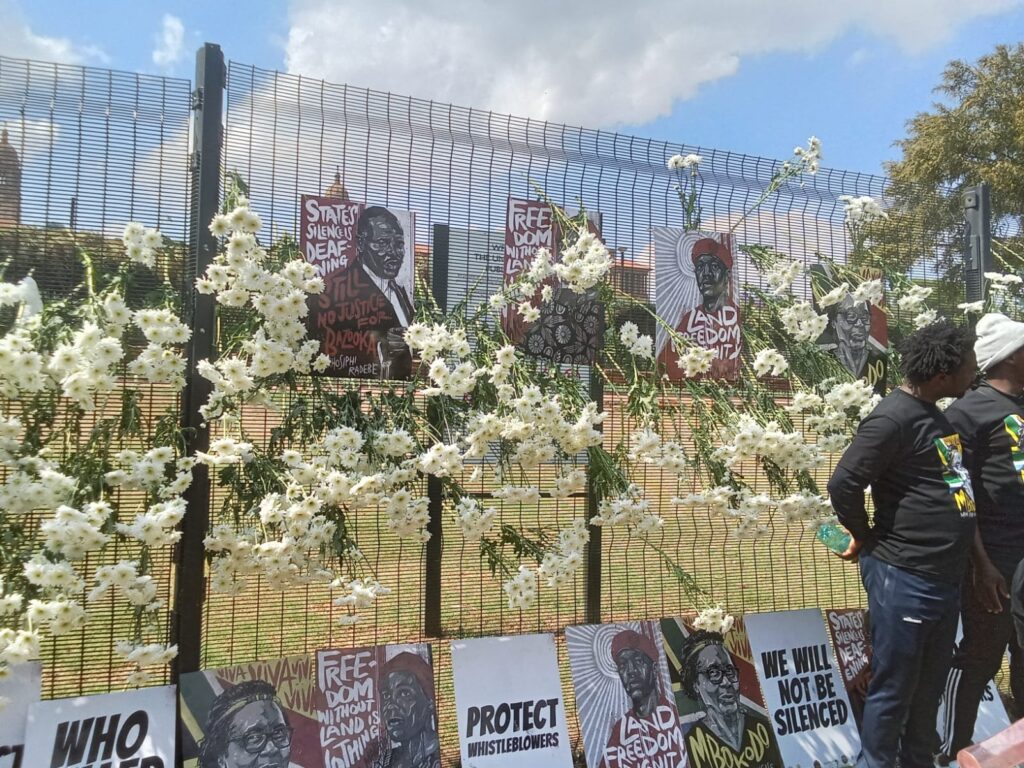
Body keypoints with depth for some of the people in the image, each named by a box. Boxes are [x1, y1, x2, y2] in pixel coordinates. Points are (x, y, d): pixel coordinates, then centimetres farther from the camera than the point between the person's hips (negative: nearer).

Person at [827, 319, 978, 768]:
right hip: (904, 579, -9)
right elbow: (843, 483, -24)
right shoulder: (895, 418, -19)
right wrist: (866, 536, -9)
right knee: (893, 691, 6)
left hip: (946, 578, 9)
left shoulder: (936, 412, 11)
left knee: (930, 687, 22)